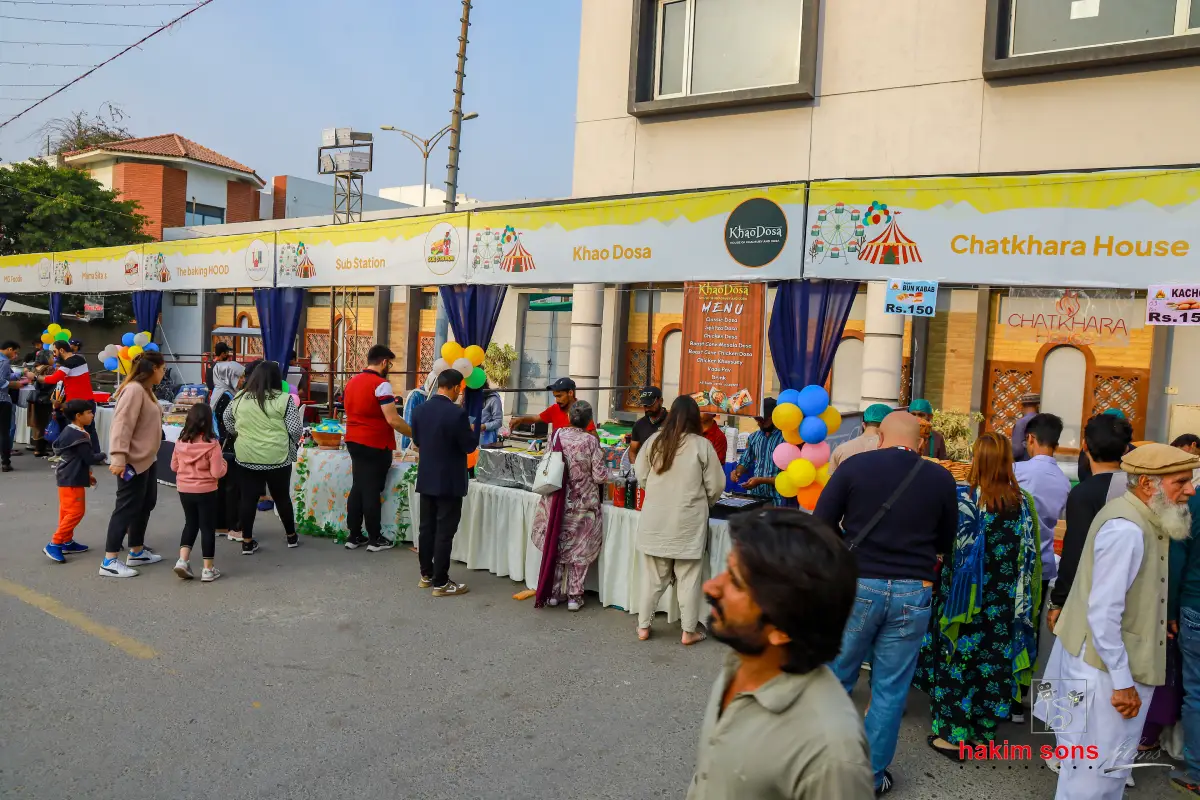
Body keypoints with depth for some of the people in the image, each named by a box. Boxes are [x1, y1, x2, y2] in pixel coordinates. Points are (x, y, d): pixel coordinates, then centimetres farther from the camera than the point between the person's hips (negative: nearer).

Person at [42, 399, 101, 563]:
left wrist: (87, 474, 22)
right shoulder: (80, 436, -19)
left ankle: (67, 542, 23)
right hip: (72, 480, -11)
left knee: (67, 511, 15)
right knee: (76, 512, -9)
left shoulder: (68, 431, 12)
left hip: (67, 477, 11)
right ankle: (54, 544, -8)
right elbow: (89, 459, -19)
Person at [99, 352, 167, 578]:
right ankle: (109, 562, -1)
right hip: (132, 461, -11)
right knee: (127, 508, -6)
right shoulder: (134, 390, -20)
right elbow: (122, 425, -27)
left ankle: (137, 552, 28)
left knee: (146, 504, 17)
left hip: (147, 459, 11)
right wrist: (118, 458, -32)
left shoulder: (146, 390, 13)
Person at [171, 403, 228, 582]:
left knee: (190, 524, 21)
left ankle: (182, 561, 9)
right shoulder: (212, 444, -18)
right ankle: (208, 569, 12)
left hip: (184, 490, 4)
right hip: (205, 492, -4)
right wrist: (224, 463, 0)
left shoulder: (181, 442, -4)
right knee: (208, 528, 6)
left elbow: (174, 467, 8)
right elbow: (217, 473, -18)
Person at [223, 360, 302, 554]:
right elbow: (296, 429, -10)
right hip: (277, 457, -2)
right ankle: (291, 536, 24)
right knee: (282, 497, 11)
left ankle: (247, 542, 13)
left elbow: (228, 424, 15)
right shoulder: (283, 399, -10)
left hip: (246, 456, 2)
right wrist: (293, 443, 9)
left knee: (248, 498, 8)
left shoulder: (239, 398, 3)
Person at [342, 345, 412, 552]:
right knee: (372, 491, -1)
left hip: (354, 441, 8)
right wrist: (416, 434, -12)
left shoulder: (352, 382, 10)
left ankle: (354, 536, 17)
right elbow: (392, 420, -21)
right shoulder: (381, 384, -16)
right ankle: (375, 539, 7)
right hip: (375, 445, -8)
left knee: (357, 488, 13)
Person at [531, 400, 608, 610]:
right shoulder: (591, 441, -14)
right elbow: (600, 476, -11)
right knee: (579, 549, 10)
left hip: (557, 501, 2)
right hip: (582, 504, -2)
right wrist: (604, 470, 10)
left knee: (556, 544, 15)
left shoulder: (558, 435, -7)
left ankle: (554, 593, 22)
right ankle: (574, 596, 14)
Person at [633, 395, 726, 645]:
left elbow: (641, 477, 5)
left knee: (653, 576, 12)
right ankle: (689, 631, 15)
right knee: (688, 578, 8)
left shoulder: (654, 441, -3)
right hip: (688, 521, -3)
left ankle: (643, 626, 20)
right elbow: (716, 486, -4)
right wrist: (703, 503, 16)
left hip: (655, 519, 3)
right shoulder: (702, 445, -9)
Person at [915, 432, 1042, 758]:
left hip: (964, 597, -3)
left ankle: (953, 734, 14)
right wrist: (1022, 601, 13)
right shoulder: (1024, 501, -3)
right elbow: (1031, 556, 2)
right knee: (995, 662, 13)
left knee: (958, 660, 7)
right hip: (1005, 602, 4)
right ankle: (985, 732, 25)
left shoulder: (962, 497, -14)